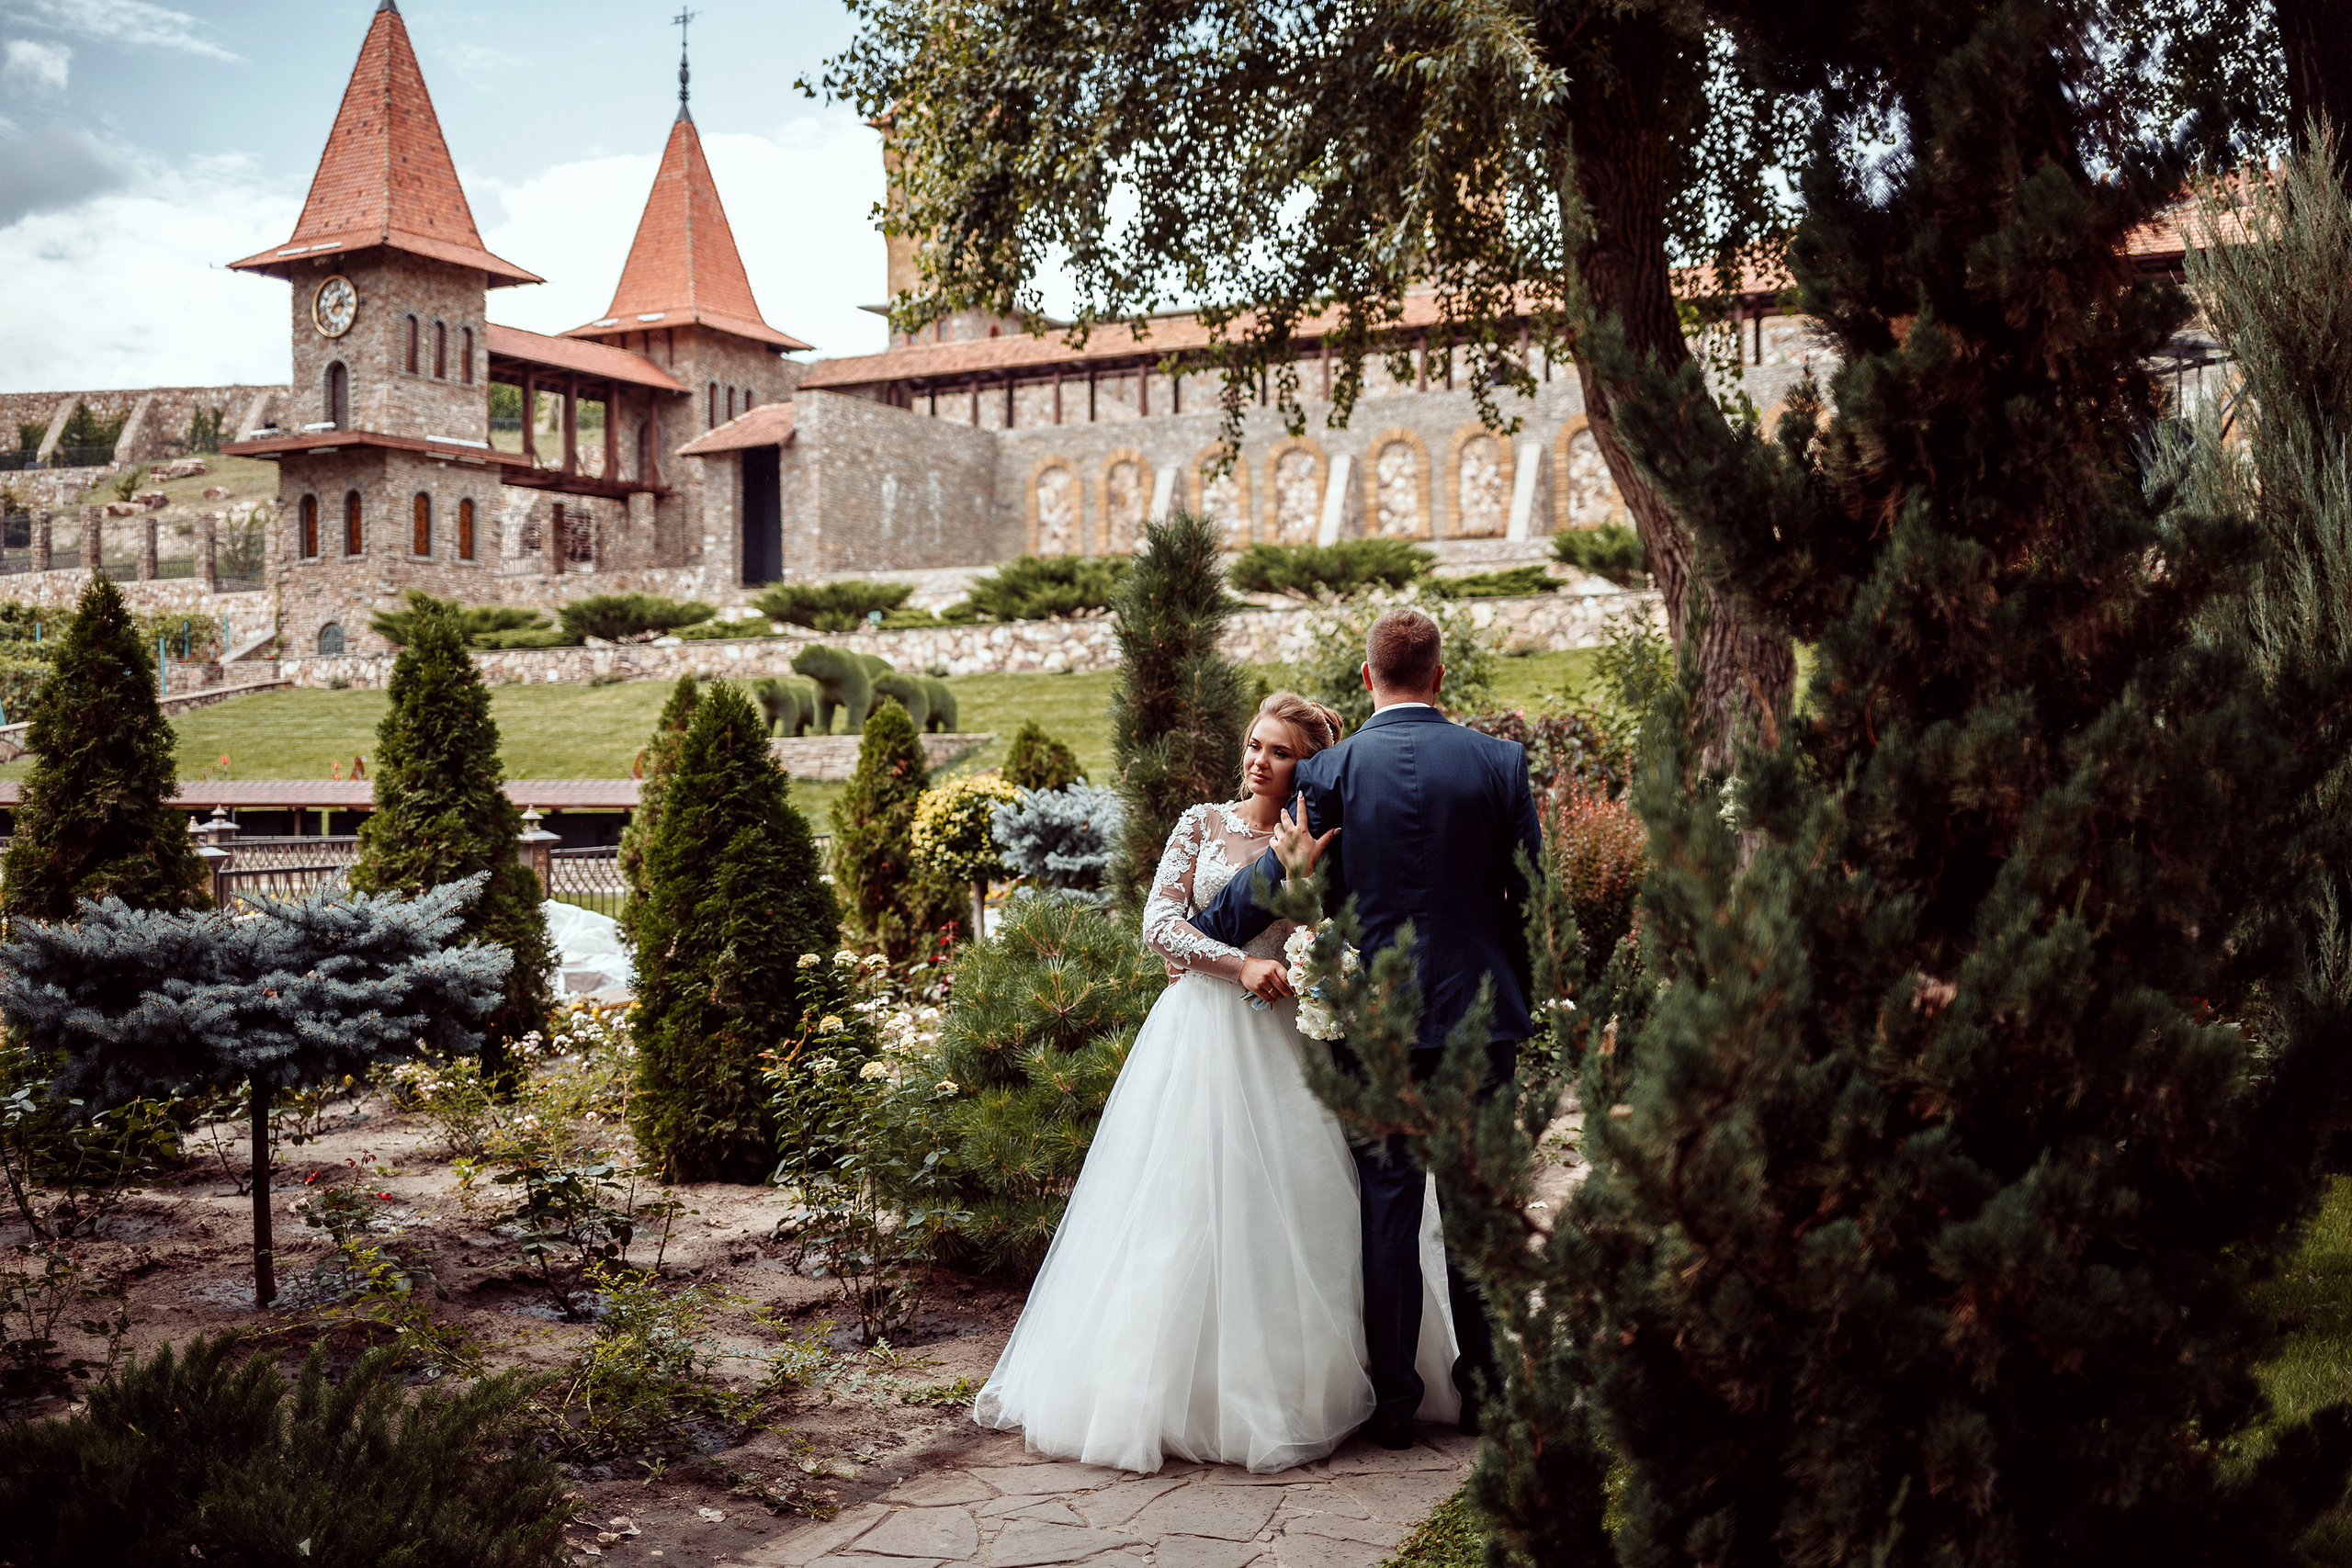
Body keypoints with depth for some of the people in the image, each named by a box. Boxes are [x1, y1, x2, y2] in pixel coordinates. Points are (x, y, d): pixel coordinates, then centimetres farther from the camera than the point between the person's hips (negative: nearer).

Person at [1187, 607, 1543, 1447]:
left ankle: (1394, 1402, 13)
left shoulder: (1329, 771, -6)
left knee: (1387, 1208, 7)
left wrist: (1193, 940, 13)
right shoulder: (1499, 762, -1)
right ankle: (1481, 1387, 21)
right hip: (1479, 1011, 1)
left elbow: (1279, 880, -2)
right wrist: (1516, 993, 15)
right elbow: (1533, 895, 2)